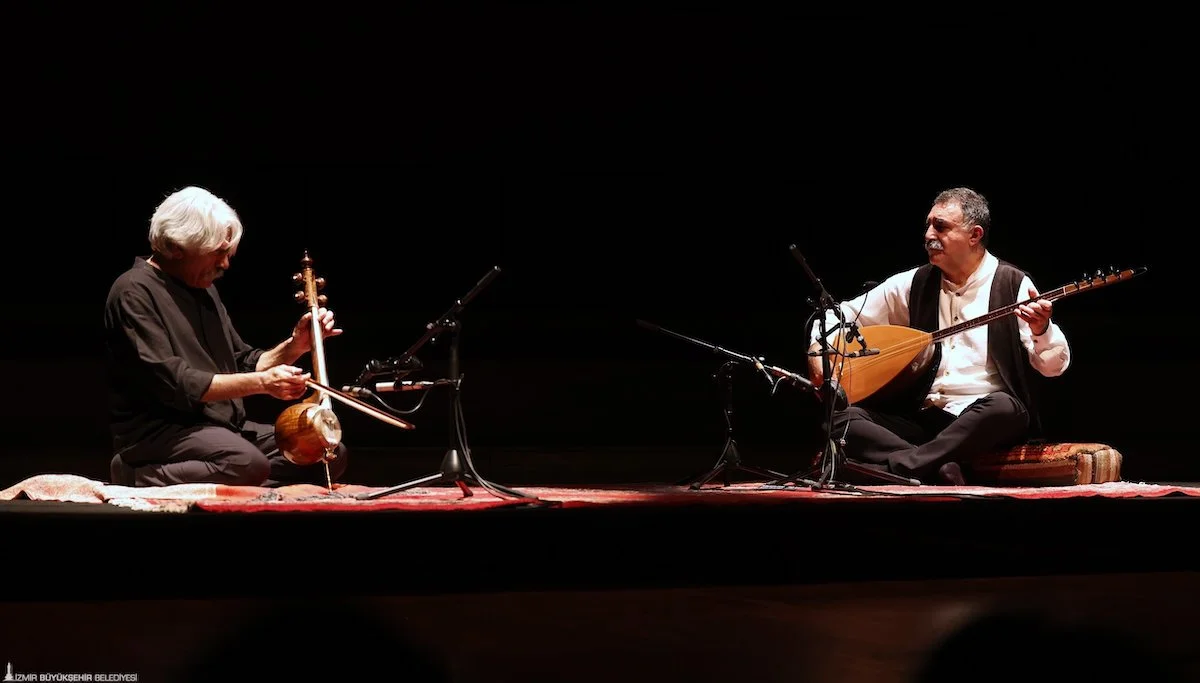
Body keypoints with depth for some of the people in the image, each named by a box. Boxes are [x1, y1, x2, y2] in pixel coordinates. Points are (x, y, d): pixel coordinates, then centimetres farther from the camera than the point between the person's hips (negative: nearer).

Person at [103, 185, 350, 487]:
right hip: (158, 431, -9)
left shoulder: (203, 289, 17)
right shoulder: (136, 292, -11)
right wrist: (262, 383, -22)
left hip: (222, 426, 9)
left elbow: (245, 365, 22)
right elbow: (175, 383, -21)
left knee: (331, 454, -4)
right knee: (248, 463, -37)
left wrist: (294, 346, 4)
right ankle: (143, 477, -16)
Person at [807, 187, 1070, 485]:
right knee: (840, 418, -20)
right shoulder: (914, 284, 10)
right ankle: (939, 469, -38)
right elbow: (839, 314, 17)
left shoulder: (1012, 285, 0)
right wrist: (820, 351, -4)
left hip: (982, 419, -4)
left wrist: (1041, 331, -27)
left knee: (1005, 409, -38)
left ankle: (895, 468, -41)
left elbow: (1055, 366, -5)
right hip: (924, 418, 4)